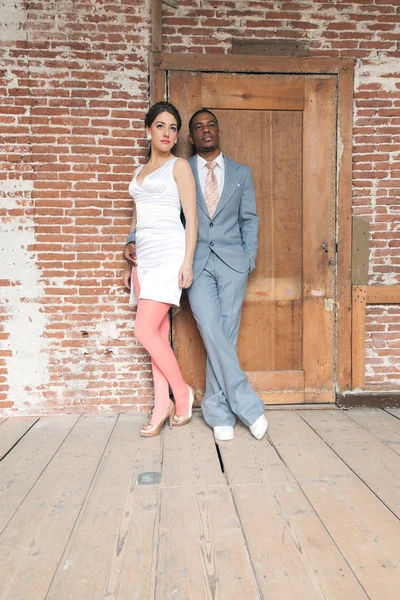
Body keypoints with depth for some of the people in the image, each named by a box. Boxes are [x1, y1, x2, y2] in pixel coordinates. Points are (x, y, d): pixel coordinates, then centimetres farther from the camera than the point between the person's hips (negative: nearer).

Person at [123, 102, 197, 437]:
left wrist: (187, 262, -13)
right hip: (144, 256, 7)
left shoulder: (179, 166, 3)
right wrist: (129, 261, 21)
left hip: (168, 253, -6)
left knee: (146, 330, -12)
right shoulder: (140, 172, 22)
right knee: (159, 334, 5)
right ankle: (162, 408, 12)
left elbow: (191, 218, -4)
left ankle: (182, 392, 7)